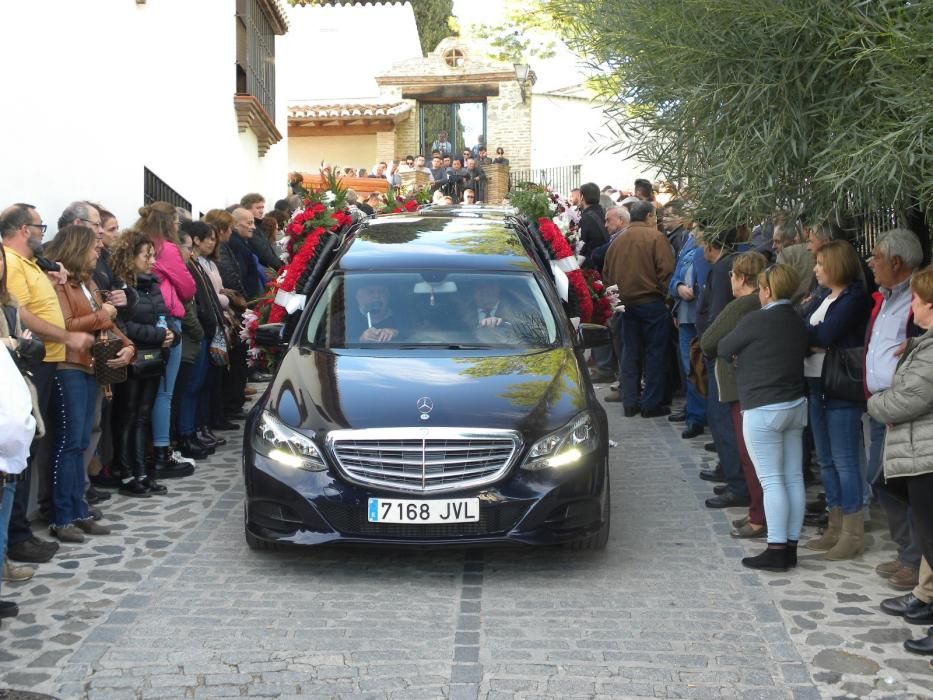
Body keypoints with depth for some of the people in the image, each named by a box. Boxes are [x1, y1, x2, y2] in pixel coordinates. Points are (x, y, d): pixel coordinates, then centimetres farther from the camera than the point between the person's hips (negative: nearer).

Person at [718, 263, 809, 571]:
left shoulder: (756, 320, -13)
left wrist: (741, 353, 19)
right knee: (794, 478, 7)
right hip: (795, 406, 7)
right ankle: (791, 547, 13)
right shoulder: (799, 323, 7)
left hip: (763, 410, -7)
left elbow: (723, 349, -3)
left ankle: (776, 550, -4)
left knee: (772, 480, -5)